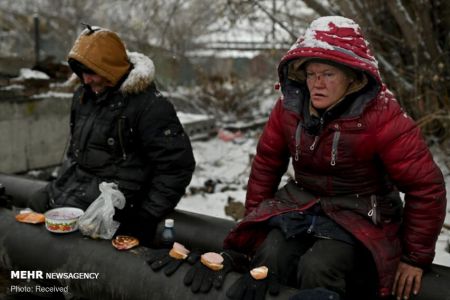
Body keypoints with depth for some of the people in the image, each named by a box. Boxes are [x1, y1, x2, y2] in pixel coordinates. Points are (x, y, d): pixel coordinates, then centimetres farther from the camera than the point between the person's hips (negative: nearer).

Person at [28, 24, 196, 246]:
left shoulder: (150, 106, -16)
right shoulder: (83, 96, 9)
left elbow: (176, 165, -16)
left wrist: (146, 217, -14)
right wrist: (61, 184, 16)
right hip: (77, 182, 8)